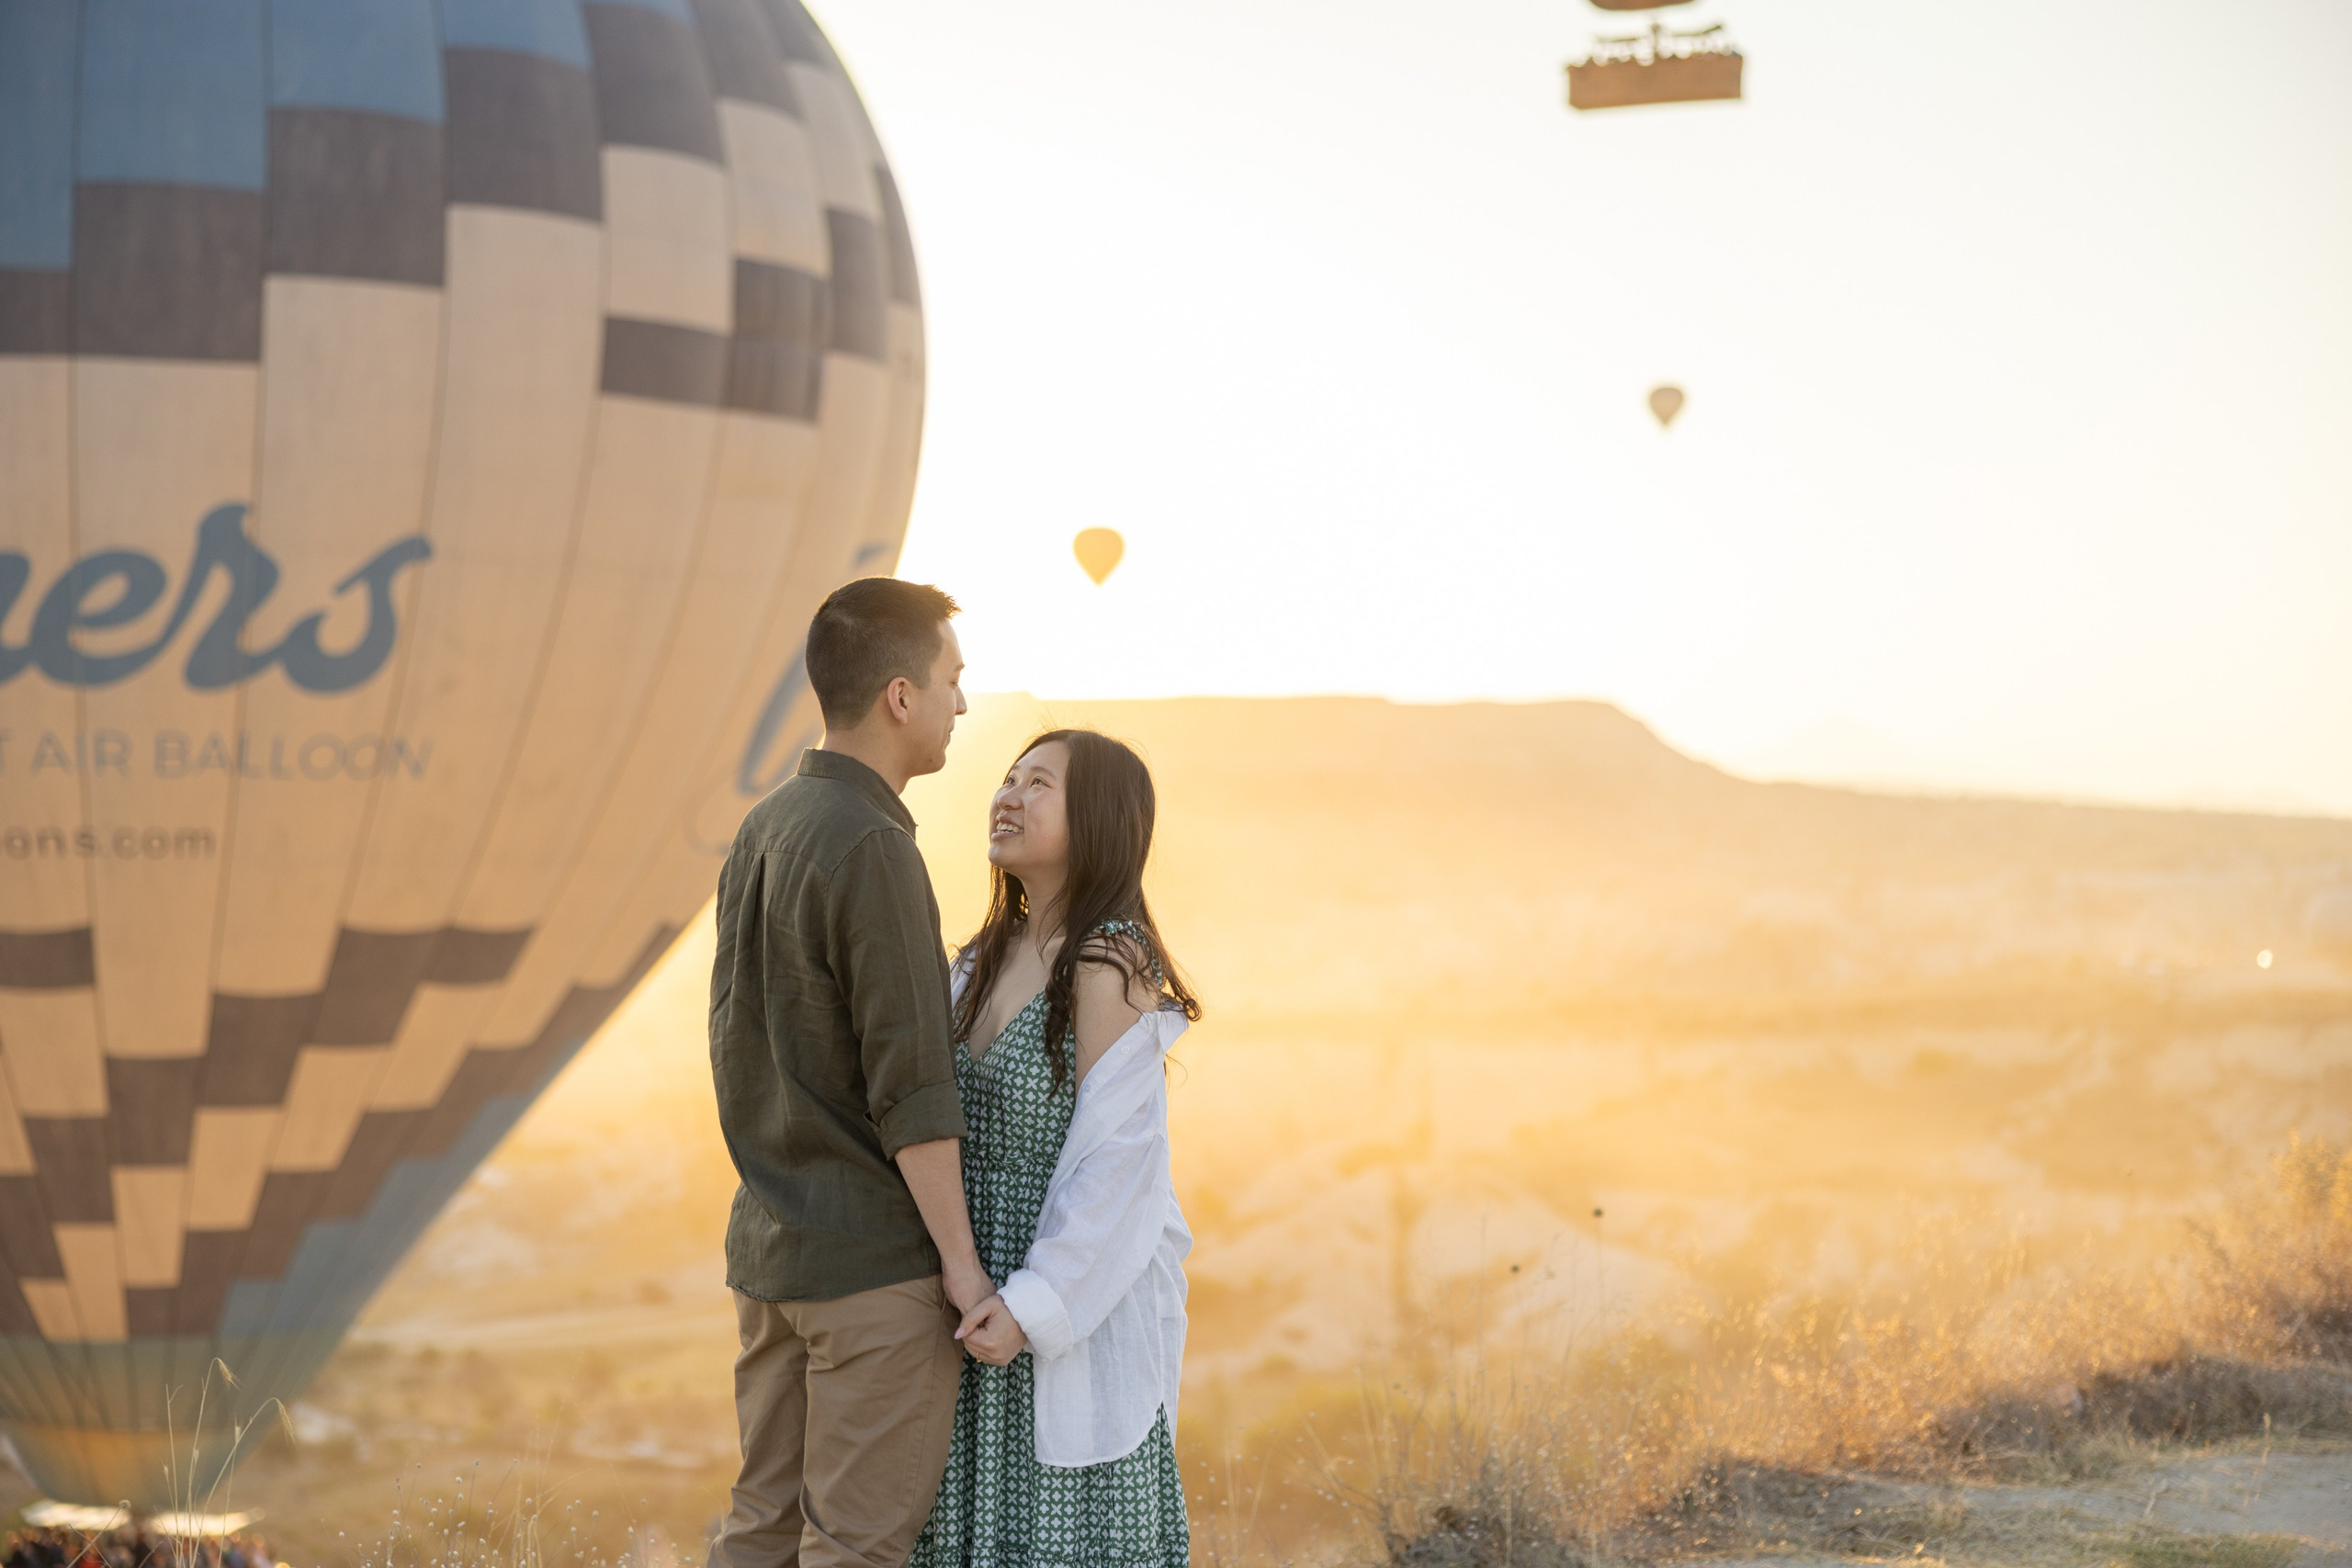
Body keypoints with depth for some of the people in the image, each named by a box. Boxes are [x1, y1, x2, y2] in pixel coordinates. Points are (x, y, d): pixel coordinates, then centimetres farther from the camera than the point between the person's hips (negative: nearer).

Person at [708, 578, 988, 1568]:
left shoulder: (761, 834, 9)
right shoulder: (872, 851, -19)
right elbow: (908, 1081, -20)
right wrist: (961, 1260, -15)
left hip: (771, 1247, 9)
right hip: (879, 1261, -8)